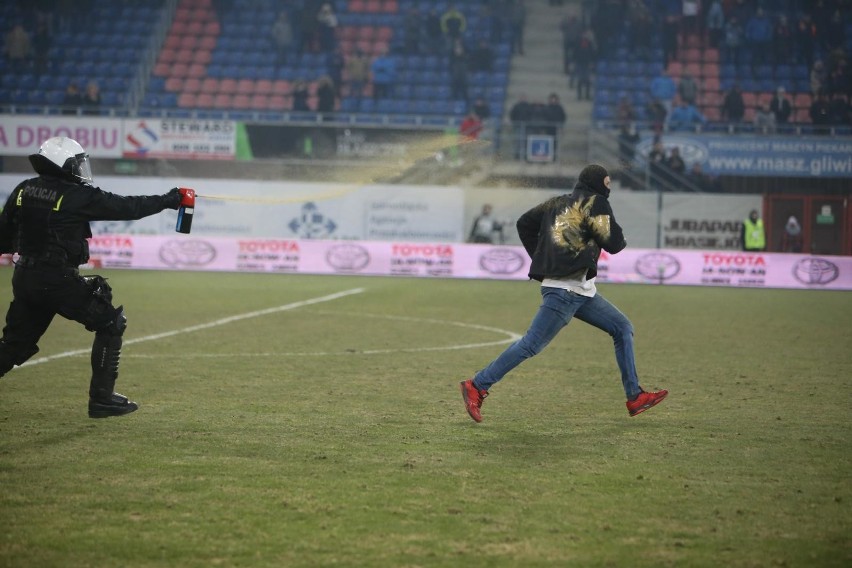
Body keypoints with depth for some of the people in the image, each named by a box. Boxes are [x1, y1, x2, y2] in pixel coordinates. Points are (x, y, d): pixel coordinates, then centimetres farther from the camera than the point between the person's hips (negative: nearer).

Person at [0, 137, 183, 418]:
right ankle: (101, 398, 6)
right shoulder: (77, 196, -11)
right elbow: (127, 208, -6)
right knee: (111, 324, 6)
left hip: (24, 277, 7)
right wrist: (167, 201, 3)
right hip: (58, 279, -7)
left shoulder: (23, 190, 7)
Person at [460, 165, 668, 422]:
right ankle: (477, 386, -9)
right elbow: (613, 244, -10)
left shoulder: (560, 203, 17)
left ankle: (635, 397, 12)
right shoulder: (595, 203, -5)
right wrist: (621, 238, 12)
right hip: (565, 290, -10)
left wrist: (540, 258, 18)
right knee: (531, 345, -11)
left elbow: (524, 223, 17)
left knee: (623, 328, 13)